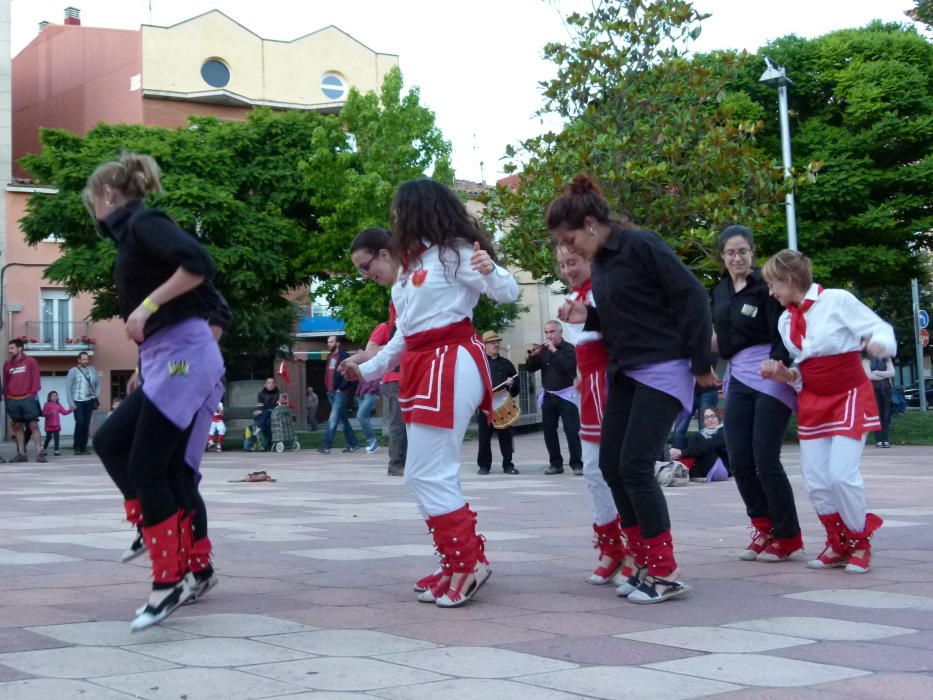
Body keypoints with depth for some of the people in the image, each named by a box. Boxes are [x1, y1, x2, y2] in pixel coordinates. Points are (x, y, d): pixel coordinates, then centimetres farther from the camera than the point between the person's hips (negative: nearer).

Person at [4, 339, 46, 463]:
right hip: (12, 400, 4)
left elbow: (36, 379, 0)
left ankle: (39, 453, -9)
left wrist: (33, 394, -8)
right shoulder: (7, 364, 13)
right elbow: (5, 382, 15)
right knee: (18, 426, 5)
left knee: (33, 425, -7)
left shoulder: (30, 361, 3)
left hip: (27, 399, -4)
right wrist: (6, 397, 7)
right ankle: (21, 454, 8)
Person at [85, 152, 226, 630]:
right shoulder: (133, 233, 22)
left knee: (146, 469, -10)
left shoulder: (142, 223, -5)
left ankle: (171, 579, -3)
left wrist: (147, 305, -18)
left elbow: (199, 263, -23)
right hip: (168, 361, 10)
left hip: (182, 357, -10)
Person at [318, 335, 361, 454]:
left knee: (333, 420, -13)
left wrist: (341, 387, -16)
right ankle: (353, 443, 20)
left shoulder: (344, 356, -8)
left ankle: (326, 446, -16)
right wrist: (328, 387, 15)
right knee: (343, 419, 12)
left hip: (341, 392, -9)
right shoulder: (330, 357, 16)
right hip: (331, 392, 9)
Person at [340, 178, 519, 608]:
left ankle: (467, 563, -5)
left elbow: (508, 293, -13)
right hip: (421, 367, 10)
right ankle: (459, 564, 16)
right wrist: (369, 369, 23)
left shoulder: (455, 252, -7)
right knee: (424, 477, 10)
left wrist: (490, 271, -34)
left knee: (429, 475, -12)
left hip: (451, 365, -10)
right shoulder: (412, 262, 19)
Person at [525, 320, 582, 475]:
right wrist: (533, 356, -11)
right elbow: (530, 368, 8)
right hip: (548, 396, 5)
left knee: (572, 431, -8)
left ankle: (577, 464, -5)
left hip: (566, 395, -5)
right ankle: (556, 464, 14)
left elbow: (569, 366, -22)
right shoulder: (543, 350, 9)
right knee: (548, 431, 6)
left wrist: (554, 350, -22)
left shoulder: (569, 349, -5)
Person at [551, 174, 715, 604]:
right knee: (611, 464, 5)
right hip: (625, 372, 9)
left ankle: (666, 574, -3)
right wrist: (587, 317, 1)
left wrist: (701, 363, -14)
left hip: (662, 370, -9)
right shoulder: (600, 261, 10)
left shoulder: (641, 245, -15)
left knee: (635, 464, -13)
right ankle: (644, 563, 16)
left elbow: (692, 297, -16)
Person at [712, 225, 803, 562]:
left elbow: (781, 332, -14)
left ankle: (787, 537, 6)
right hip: (738, 379, 7)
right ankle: (763, 528, 20)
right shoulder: (720, 292, 13)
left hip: (771, 376, -7)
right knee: (739, 461, 3)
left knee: (765, 459, -8)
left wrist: (776, 364, -30)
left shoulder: (765, 286, -7)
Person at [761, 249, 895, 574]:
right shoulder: (785, 320, 7)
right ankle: (838, 544, 19)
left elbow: (882, 329, -11)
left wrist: (878, 343, -34)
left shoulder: (837, 300, -12)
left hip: (849, 397, -6)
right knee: (814, 480, 1)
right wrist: (785, 376, -7)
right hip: (812, 402, 6)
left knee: (842, 474, -15)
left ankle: (859, 543, 7)